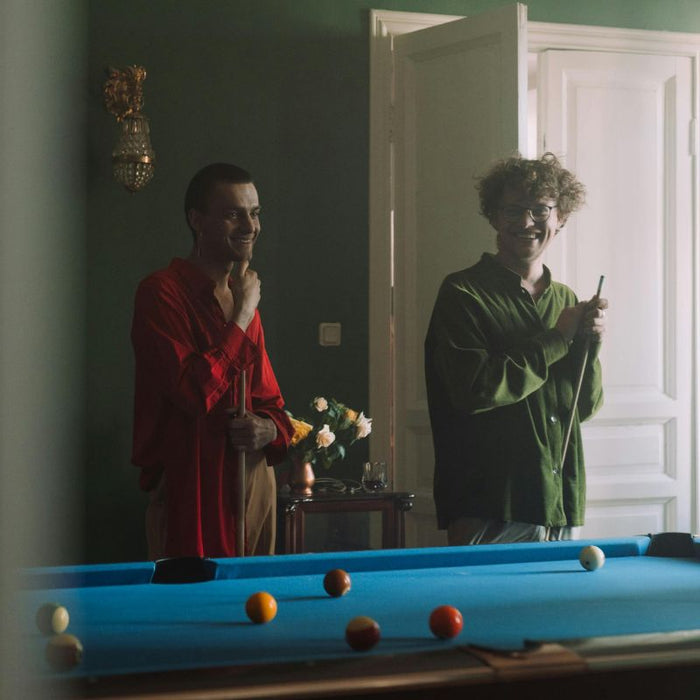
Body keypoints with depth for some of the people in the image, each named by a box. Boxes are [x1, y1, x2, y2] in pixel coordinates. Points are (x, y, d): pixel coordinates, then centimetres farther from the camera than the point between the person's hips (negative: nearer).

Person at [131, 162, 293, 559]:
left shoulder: (245, 297, 14)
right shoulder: (162, 292, -10)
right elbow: (195, 392, -21)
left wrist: (270, 429, -3)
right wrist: (243, 315, -13)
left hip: (255, 479, 7)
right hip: (192, 492, -7)